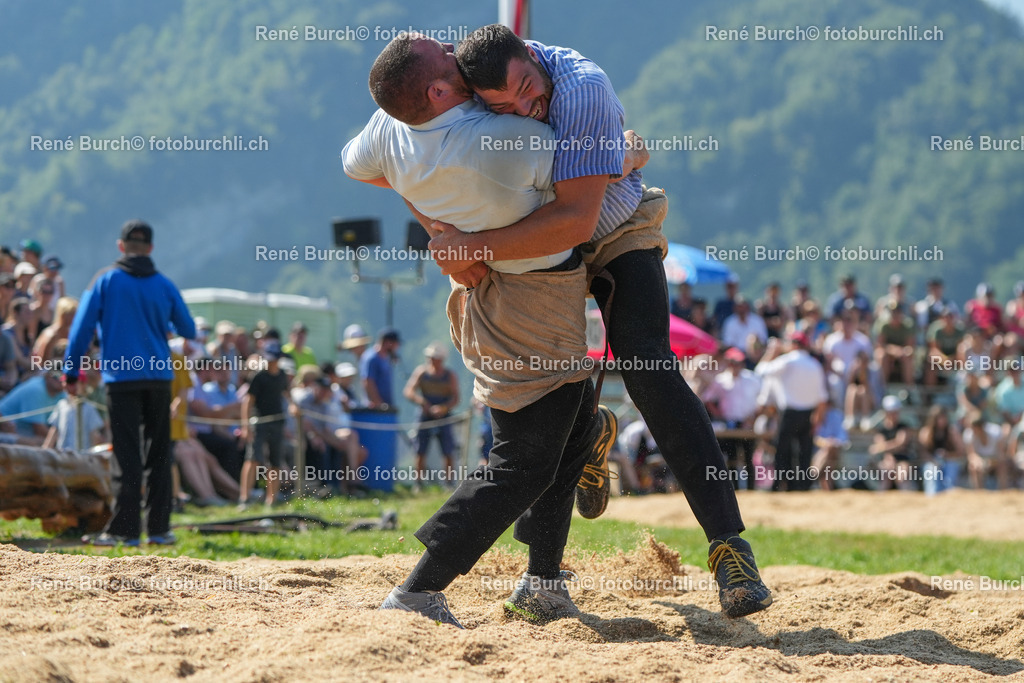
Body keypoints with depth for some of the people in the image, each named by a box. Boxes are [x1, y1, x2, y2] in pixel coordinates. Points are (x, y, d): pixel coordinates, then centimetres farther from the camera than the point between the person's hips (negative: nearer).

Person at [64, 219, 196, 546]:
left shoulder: (105, 280, 0)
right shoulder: (164, 285, 7)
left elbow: (82, 328, -3)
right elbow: (188, 331, 13)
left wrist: (71, 373, 3)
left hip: (121, 377, -2)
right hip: (159, 378, 2)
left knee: (128, 457, -3)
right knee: (159, 455, 9)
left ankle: (125, 529, -6)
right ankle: (159, 528, 8)